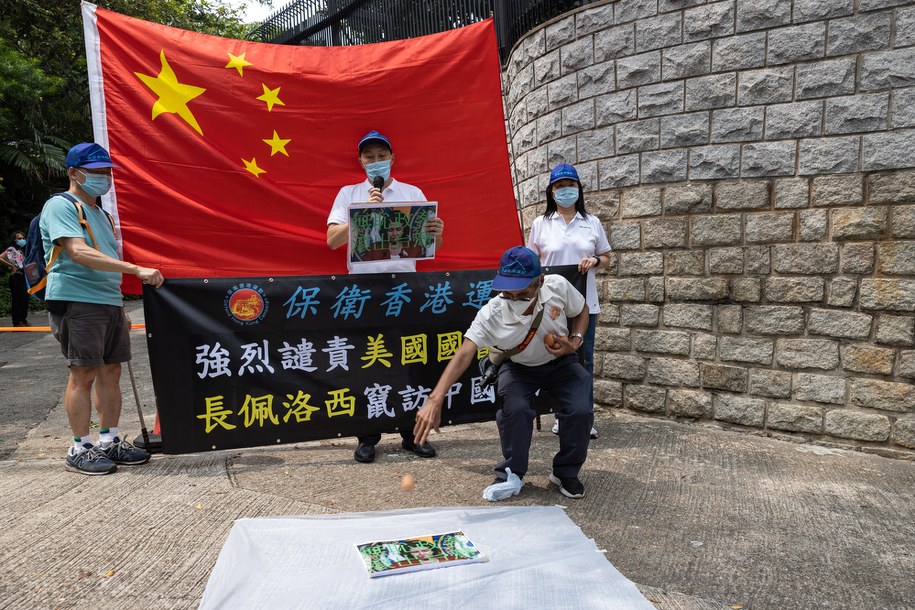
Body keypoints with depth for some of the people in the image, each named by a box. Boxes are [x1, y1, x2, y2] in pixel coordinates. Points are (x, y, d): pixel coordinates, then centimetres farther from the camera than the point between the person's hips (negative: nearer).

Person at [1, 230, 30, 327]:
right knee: (17, 299, -5)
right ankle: (17, 322, -2)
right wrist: (12, 266, -13)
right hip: (16, 277, -8)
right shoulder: (11, 249, -6)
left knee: (25, 299, 10)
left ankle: (23, 320, 18)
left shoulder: (22, 251, 17)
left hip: (24, 276, 8)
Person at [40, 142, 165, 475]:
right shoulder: (60, 206, -6)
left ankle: (110, 441, 16)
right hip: (77, 302, -8)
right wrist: (137, 269, -28)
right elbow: (80, 254, -21)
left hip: (109, 303, 8)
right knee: (84, 374, -6)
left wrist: (120, 308, 21)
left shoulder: (100, 213, 21)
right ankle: (80, 449, 4)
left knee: (110, 371, 7)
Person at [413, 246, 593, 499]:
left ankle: (566, 473, 9)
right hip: (518, 367, -2)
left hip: (560, 362, 2)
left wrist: (575, 341, -22)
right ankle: (511, 474, -2)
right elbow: (464, 354, -45)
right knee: (514, 408, -30)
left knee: (580, 410, -21)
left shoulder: (559, 287, -27)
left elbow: (581, 311, -4)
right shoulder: (491, 314, -34)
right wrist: (435, 399, -58)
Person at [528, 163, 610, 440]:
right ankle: (561, 414, 19)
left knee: (584, 358, 4)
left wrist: (595, 261, -8)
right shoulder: (540, 224, 5)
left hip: (585, 302, 1)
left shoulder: (592, 223, 8)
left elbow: (607, 257, 14)